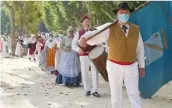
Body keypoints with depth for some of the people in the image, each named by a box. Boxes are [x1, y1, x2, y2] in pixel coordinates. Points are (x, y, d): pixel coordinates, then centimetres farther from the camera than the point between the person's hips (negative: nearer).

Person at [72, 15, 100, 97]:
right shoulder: (79, 33, 2)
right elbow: (73, 45, -4)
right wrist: (78, 49, -25)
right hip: (84, 56, 0)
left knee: (95, 73, -1)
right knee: (85, 73, 6)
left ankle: (94, 90, 9)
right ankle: (87, 90, 21)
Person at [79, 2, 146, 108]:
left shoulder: (135, 29, 2)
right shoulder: (110, 29, -7)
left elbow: (140, 48, 8)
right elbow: (94, 38, -14)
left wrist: (142, 66, 8)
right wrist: (84, 37, -36)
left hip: (131, 67, 2)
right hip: (114, 66, -1)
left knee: (134, 94, 1)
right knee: (116, 94, 10)